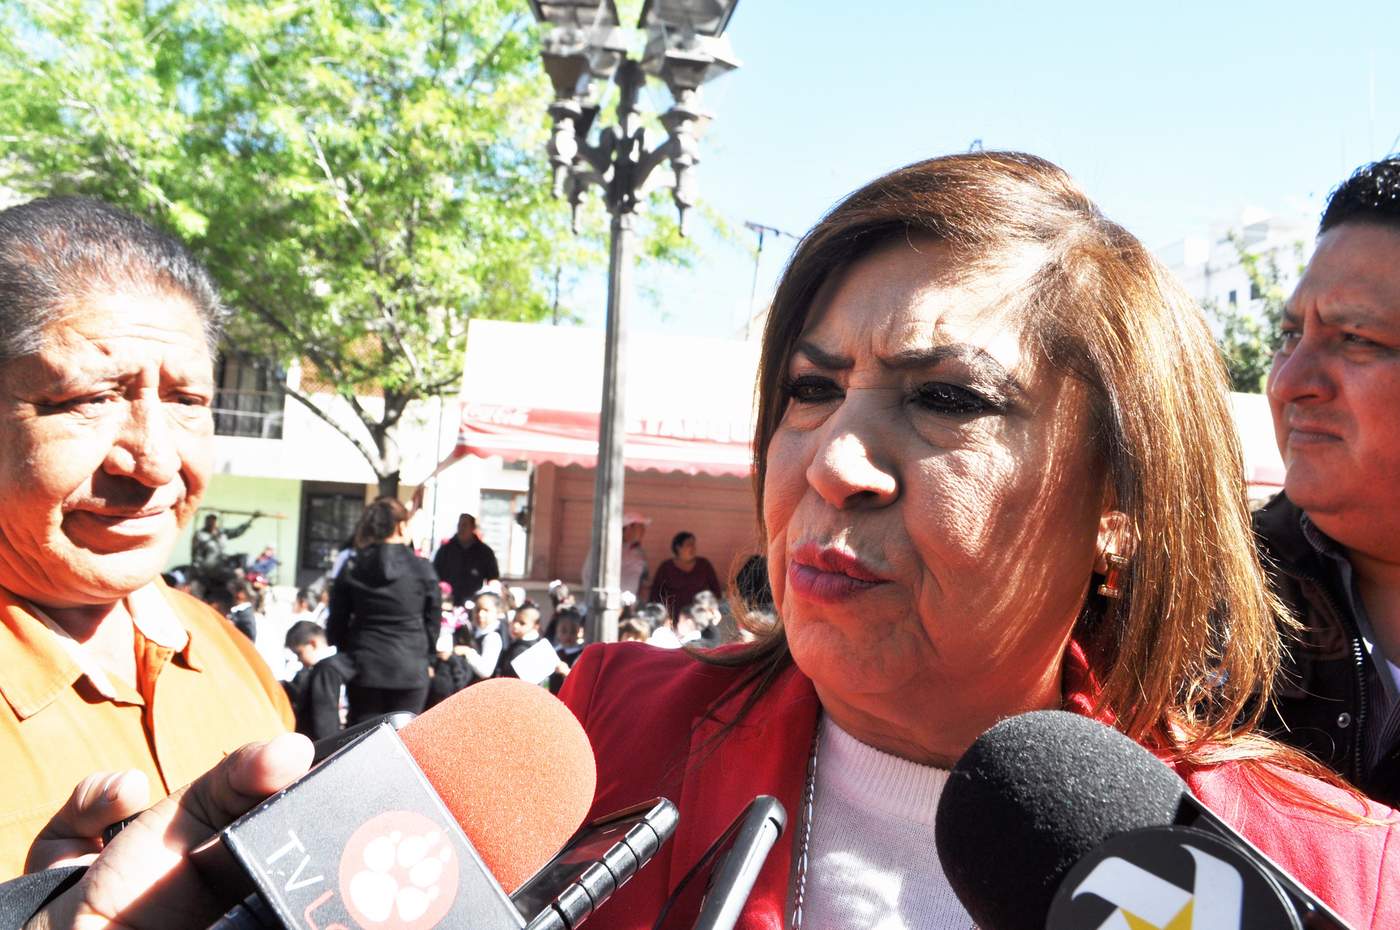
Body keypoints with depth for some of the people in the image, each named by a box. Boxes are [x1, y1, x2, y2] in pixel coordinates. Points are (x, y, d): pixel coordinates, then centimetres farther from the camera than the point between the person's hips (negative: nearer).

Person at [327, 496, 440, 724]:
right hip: (410, 670, -2)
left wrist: (345, 655, 18)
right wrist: (425, 658, 16)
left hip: (363, 668, 2)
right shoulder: (422, 568, -5)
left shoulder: (351, 568, 1)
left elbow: (337, 623, 5)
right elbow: (433, 621, 2)